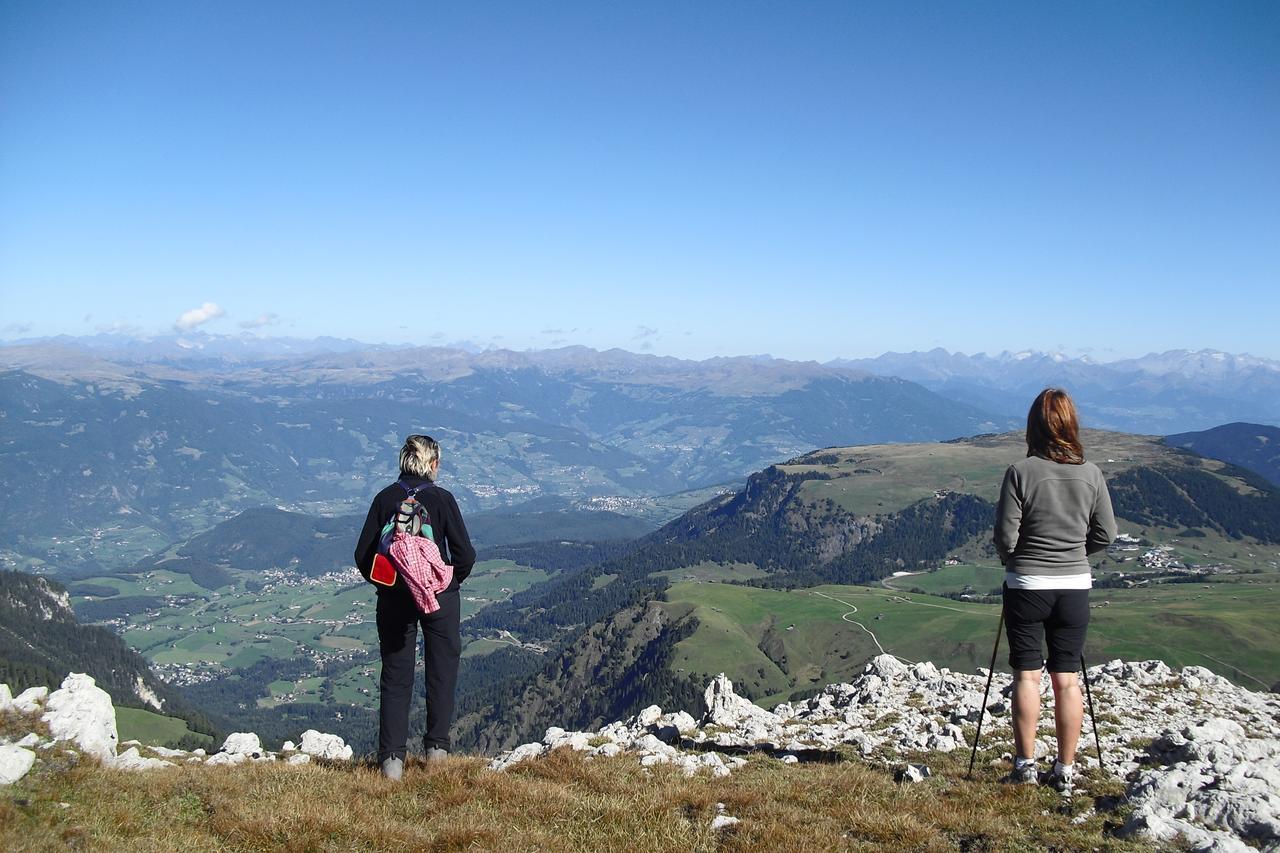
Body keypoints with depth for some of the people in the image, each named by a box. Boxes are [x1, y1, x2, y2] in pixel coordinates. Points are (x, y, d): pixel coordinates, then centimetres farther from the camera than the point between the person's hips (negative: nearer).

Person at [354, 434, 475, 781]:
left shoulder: (385, 499, -1)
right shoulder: (441, 498, -7)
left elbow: (363, 554, -2)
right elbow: (465, 554, -9)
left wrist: (384, 583, 12)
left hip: (393, 598, 2)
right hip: (439, 597, -2)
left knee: (395, 677, 6)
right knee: (442, 672, 14)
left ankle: (392, 758, 1)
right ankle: (437, 747, 19)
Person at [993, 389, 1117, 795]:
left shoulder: (1020, 472, -13)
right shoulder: (1091, 474, -2)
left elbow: (1005, 536, -12)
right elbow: (1105, 534, 4)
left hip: (1027, 585, -3)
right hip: (1075, 586, 3)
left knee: (1026, 675, 5)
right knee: (1067, 678, 8)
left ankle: (1025, 765, 8)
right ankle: (1064, 771, 13)